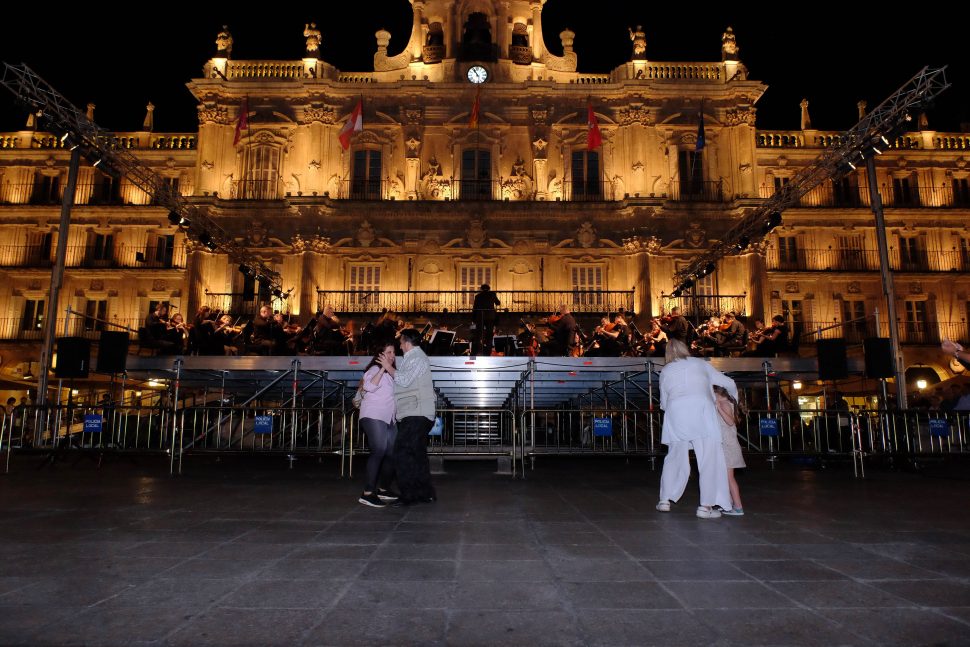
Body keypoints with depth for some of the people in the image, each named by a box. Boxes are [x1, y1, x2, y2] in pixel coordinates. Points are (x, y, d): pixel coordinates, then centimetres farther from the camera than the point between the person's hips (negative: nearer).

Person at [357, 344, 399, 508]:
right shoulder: (375, 369, -4)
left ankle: (382, 489, 18)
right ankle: (367, 493, -20)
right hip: (373, 417, -9)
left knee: (392, 453, 6)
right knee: (379, 451, -20)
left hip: (388, 419, 9)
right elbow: (369, 386, -25)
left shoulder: (390, 373, 22)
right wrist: (383, 368, -26)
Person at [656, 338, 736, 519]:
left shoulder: (665, 371, 21)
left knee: (675, 458, 13)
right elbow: (729, 383, 24)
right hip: (701, 410, -2)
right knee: (709, 459, 1)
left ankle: (665, 500, 16)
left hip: (676, 412, 2)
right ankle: (705, 506, -4)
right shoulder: (700, 363, 19)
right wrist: (734, 399, 43)